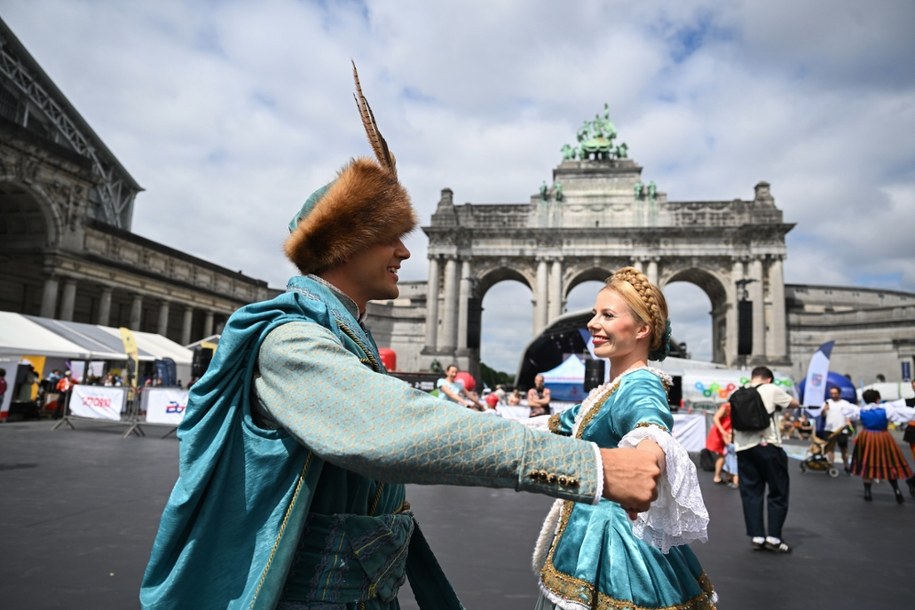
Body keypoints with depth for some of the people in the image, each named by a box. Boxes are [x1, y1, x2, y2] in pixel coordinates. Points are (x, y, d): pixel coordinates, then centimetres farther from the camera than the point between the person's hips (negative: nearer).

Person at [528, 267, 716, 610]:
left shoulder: (640, 388, -19)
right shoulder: (608, 391, 8)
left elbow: (653, 432, -42)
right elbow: (564, 425, 25)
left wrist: (649, 454, -64)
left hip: (614, 541, -9)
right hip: (587, 533, 9)